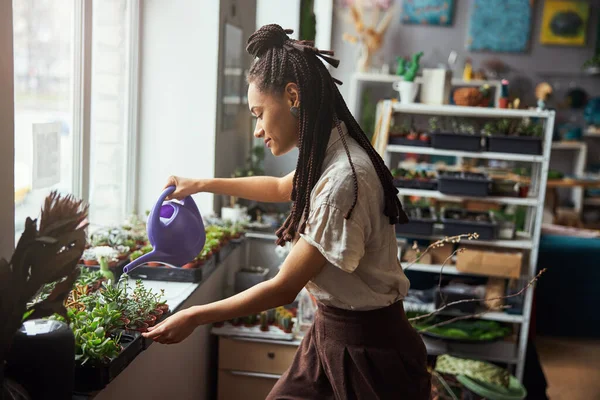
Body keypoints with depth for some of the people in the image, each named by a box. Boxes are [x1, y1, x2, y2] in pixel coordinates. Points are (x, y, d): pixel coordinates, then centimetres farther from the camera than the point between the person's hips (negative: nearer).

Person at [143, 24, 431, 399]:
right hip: (331, 329, 8)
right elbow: (281, 188, 25)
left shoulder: (344, 179, -27)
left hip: (367, 344, -8)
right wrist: (204, 184, 25)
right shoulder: (328, 157, 1)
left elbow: (285, 287, -21)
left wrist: (194, 317, -11)